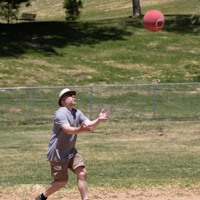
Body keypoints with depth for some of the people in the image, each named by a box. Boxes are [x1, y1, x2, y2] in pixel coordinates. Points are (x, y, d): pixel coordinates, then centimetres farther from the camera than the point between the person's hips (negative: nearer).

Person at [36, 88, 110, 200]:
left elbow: (89, 125, -5)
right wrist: (81, 129, -54)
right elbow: (68, 130, -35)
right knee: (62, 181, 0)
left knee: (82, 173, -9)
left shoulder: (77, 113, 7)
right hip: (58, 153, -7)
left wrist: (99, 120, -26)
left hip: (71, 152, 7)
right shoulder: (60, 114, -19)